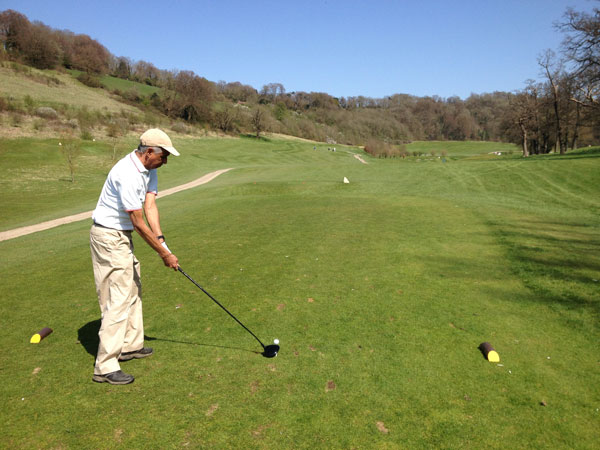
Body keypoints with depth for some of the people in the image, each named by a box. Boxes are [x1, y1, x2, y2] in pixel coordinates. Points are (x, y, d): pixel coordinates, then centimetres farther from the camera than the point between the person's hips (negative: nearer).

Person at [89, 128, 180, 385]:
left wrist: (161, 240, -13)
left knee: (133, 289, 18)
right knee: (118, 299, -9)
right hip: (109, 237, -10)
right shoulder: (128, 175, -27)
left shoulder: (148, 169, 3)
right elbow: (138, 223, -24)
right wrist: (164, 254, -16)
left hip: (121, 236, 10)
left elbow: (150, 206, -2)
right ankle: (105, 367, -1)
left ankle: (131, 346, 31)